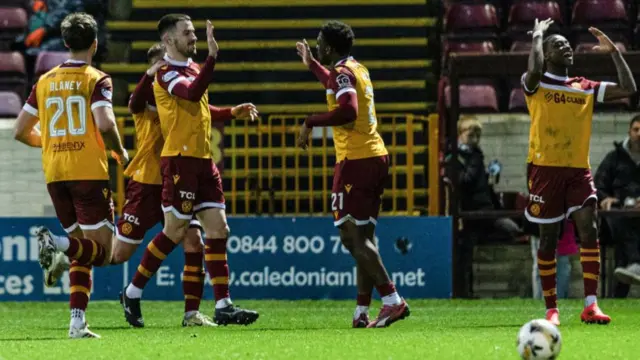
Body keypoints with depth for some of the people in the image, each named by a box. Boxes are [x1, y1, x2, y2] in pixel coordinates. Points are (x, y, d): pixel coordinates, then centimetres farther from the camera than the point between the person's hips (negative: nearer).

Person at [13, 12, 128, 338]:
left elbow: (21, 131, 14)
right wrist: (120, 152, 1)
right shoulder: (96, 80, -4)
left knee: (83, 252, 14)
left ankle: (77, 322, -1)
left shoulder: (45, 82, 11)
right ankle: (58, 244, -32)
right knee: (101, 251, -2)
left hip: (54, 175, 5)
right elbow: (105, 124, -18)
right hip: (89, 173, -5)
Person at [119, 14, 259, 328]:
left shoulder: (193, 68, 16)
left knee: (219, 229, 0)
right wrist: (212, 56, -36)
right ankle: (132, 293, 12)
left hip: (203, 161, 8)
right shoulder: (167, 74, -11)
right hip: (180, 160, -8)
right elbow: (192, 94, -31)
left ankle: (223, 306, 0)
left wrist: (233, 112, 19)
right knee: (175, 232, -4)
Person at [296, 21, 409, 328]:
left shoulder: (343, 72, -11)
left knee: (352, 237, -10)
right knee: (363, 237, 10)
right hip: (376, 156, 9)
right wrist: (311, 64, 49)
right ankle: (362, 312, 9)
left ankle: (392, 300, -19)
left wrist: (310, 123, -20)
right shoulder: (358, 70, 18)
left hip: (356, 161, -9)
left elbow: (348, 110, -29)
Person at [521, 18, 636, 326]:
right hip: (545, 169, -3)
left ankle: (590, 306, -18)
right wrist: (538, 36, -10)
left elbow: (628, 89, 7)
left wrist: (614, 52, 6)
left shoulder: (586, 89, 12)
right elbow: (534, 71, -25)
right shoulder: (535, 86, -1)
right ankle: (551, 309, 12)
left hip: (578, 170, 3)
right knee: (548, 239, 2)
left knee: (589, 229, -15)